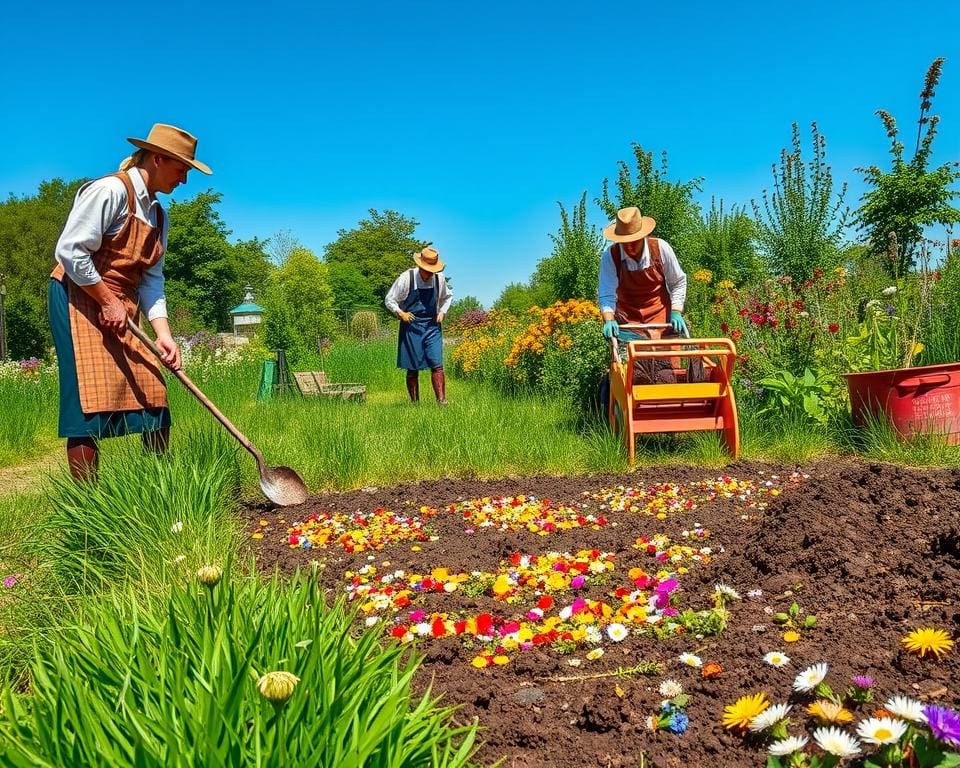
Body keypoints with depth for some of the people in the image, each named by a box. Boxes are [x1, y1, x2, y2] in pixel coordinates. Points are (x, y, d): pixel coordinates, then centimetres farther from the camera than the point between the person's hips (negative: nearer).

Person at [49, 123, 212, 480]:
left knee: (154, 398, 4)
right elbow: (70, 252, -18)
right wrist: (107, 301, -14)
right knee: (89, 401, -11)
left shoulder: (158, 214, 13)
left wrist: (163, 333, -3)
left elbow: (151, 279, 9)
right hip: (80, 300, -8)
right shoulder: (111, 190, -12)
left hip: (121, 308, 8)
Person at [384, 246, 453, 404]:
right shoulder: (406, 278, -9)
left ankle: (442, 401, -12)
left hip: (432, 327, 2)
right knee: (412, 369, 2)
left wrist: (442, 312, 6)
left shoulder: (439, 278, 2)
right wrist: (400, 313, -17)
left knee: (437, 365, -10)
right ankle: (414, 403, 12)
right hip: (411, 327, -2)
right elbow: (389, 300, 0)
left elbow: (447, 297, 23)